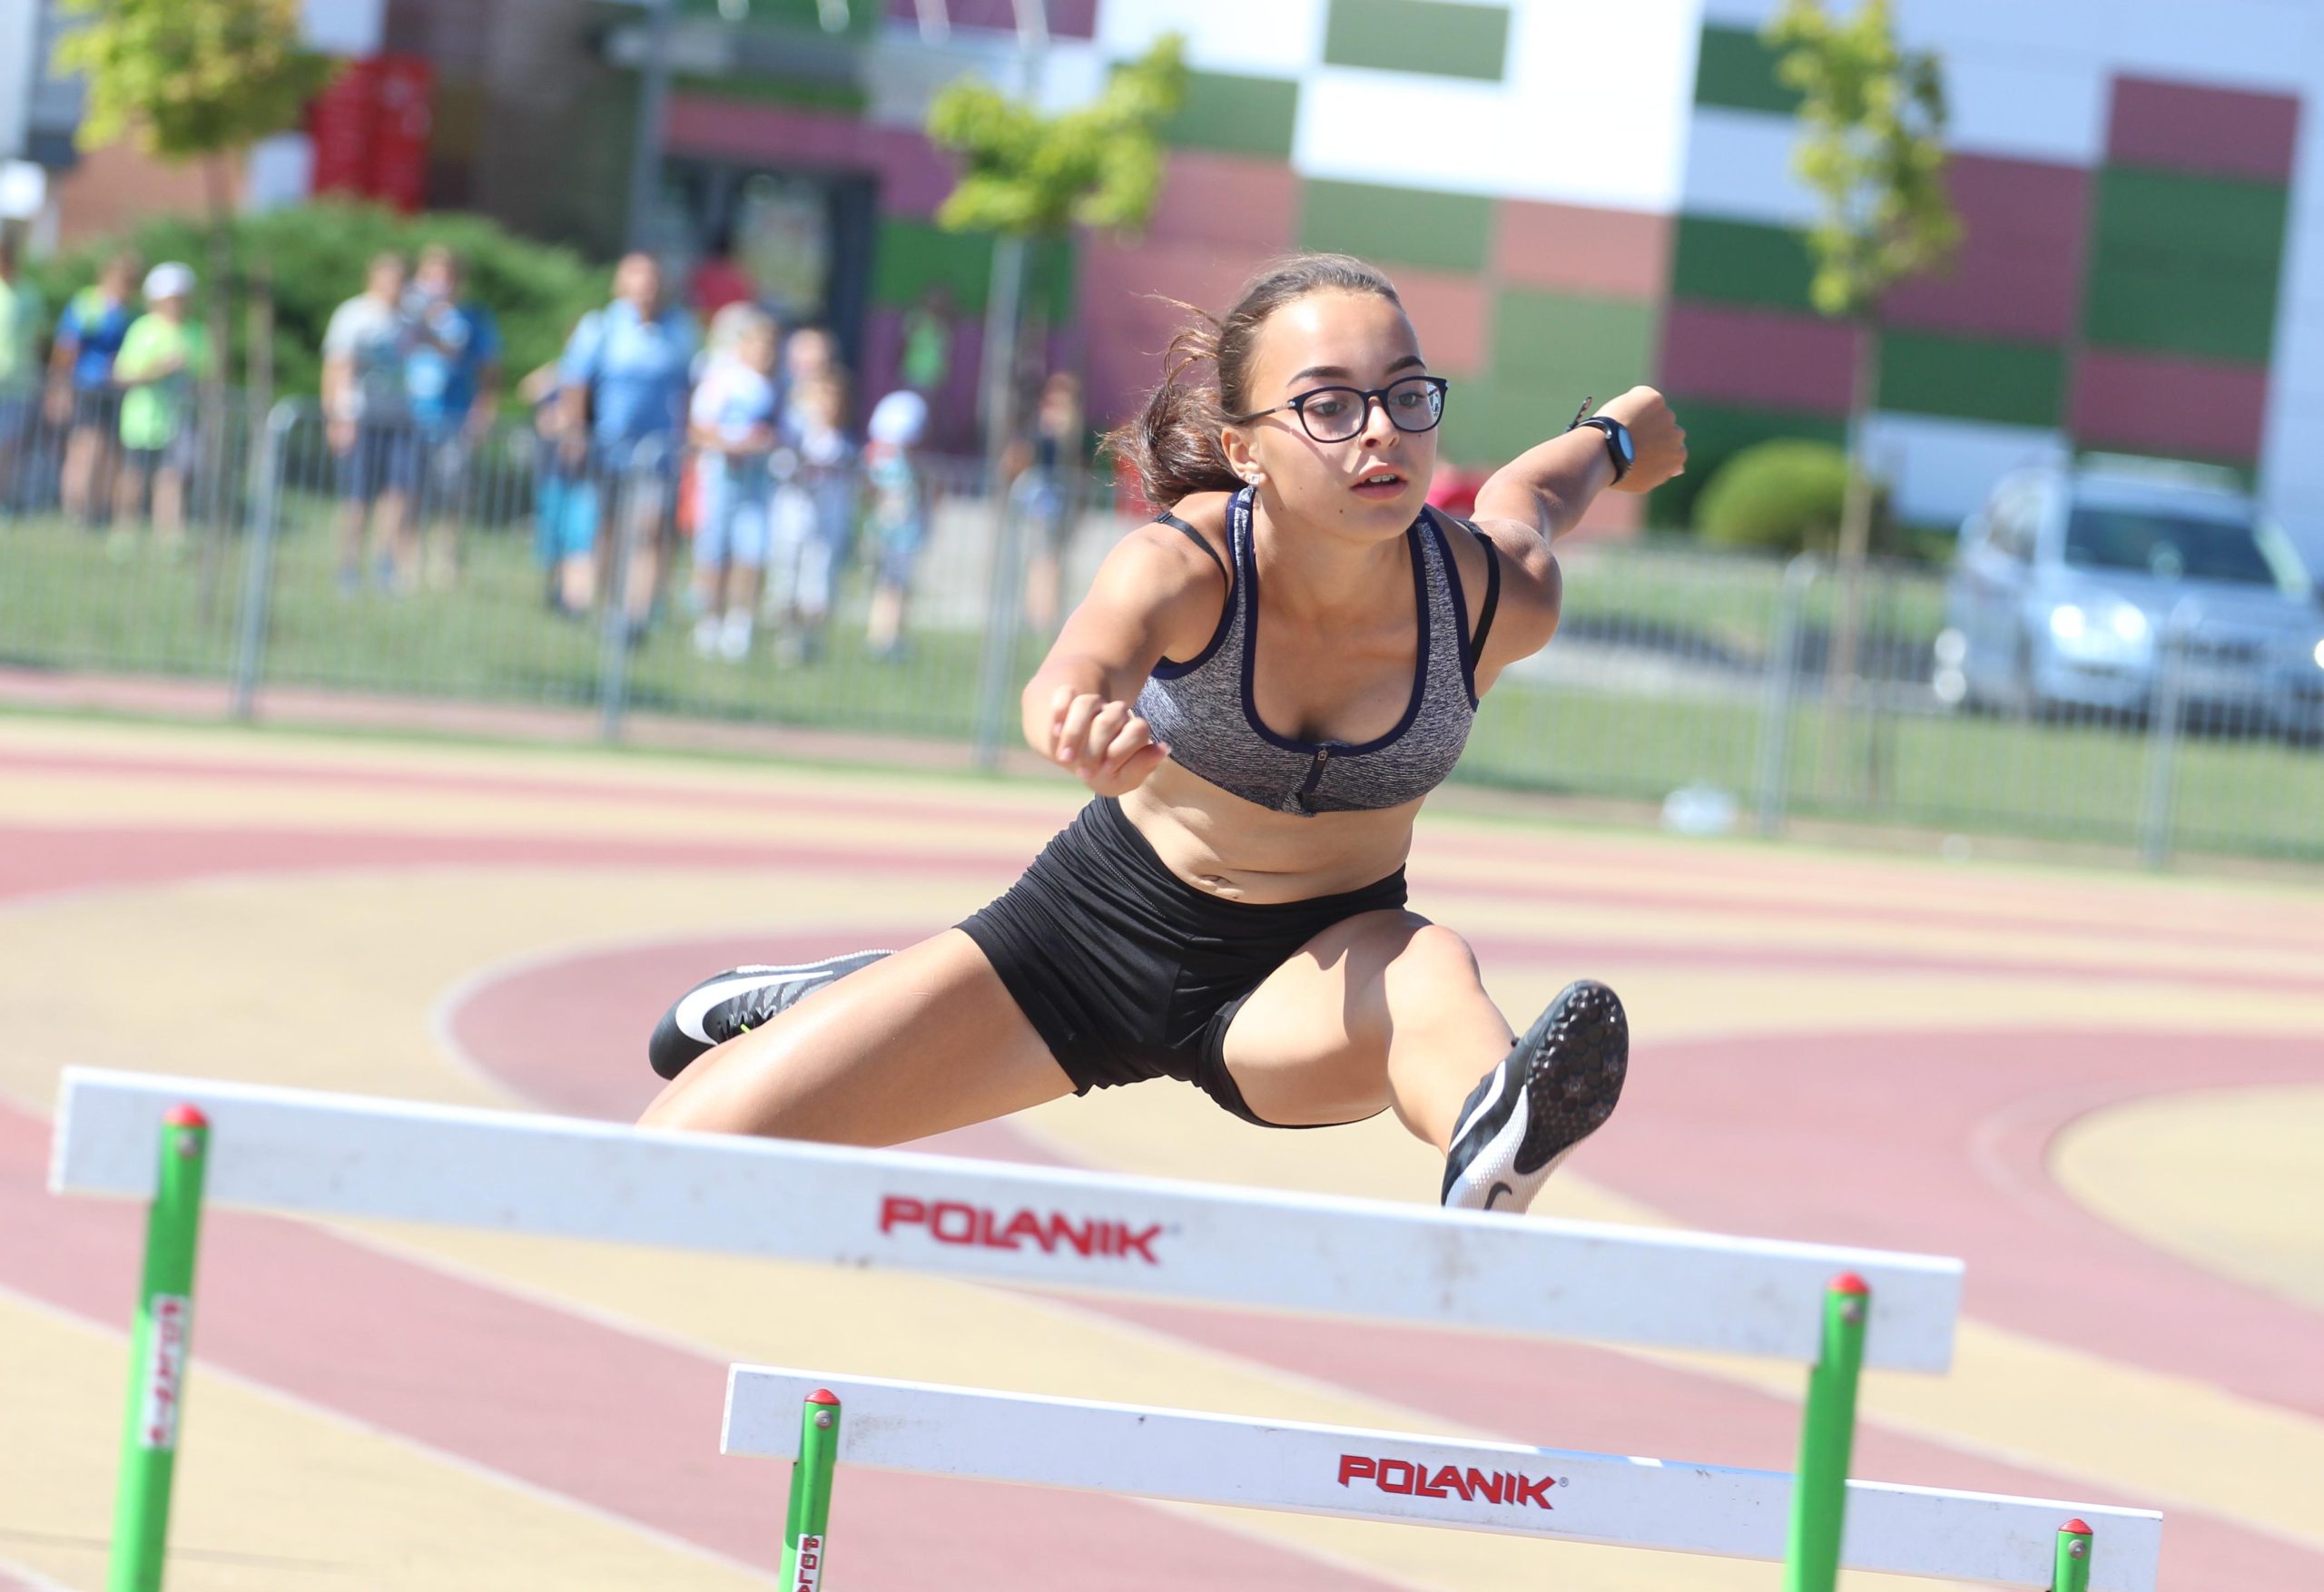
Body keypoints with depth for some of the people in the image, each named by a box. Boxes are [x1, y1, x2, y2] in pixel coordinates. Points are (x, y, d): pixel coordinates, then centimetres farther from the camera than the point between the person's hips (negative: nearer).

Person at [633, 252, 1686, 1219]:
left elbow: (1530, 491, 5)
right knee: (690, 1138, -7)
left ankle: (1489, 1147, -72)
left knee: (1429, 971, -38)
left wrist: (1614, 439, 30)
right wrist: (1084, 712, -80)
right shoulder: (1186, 565, -29)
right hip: (1097, 926, 0)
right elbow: (1094, 654, -54)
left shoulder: (1497, 601, -21)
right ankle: (835, 1008, 26)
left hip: (1317, 972, 0)